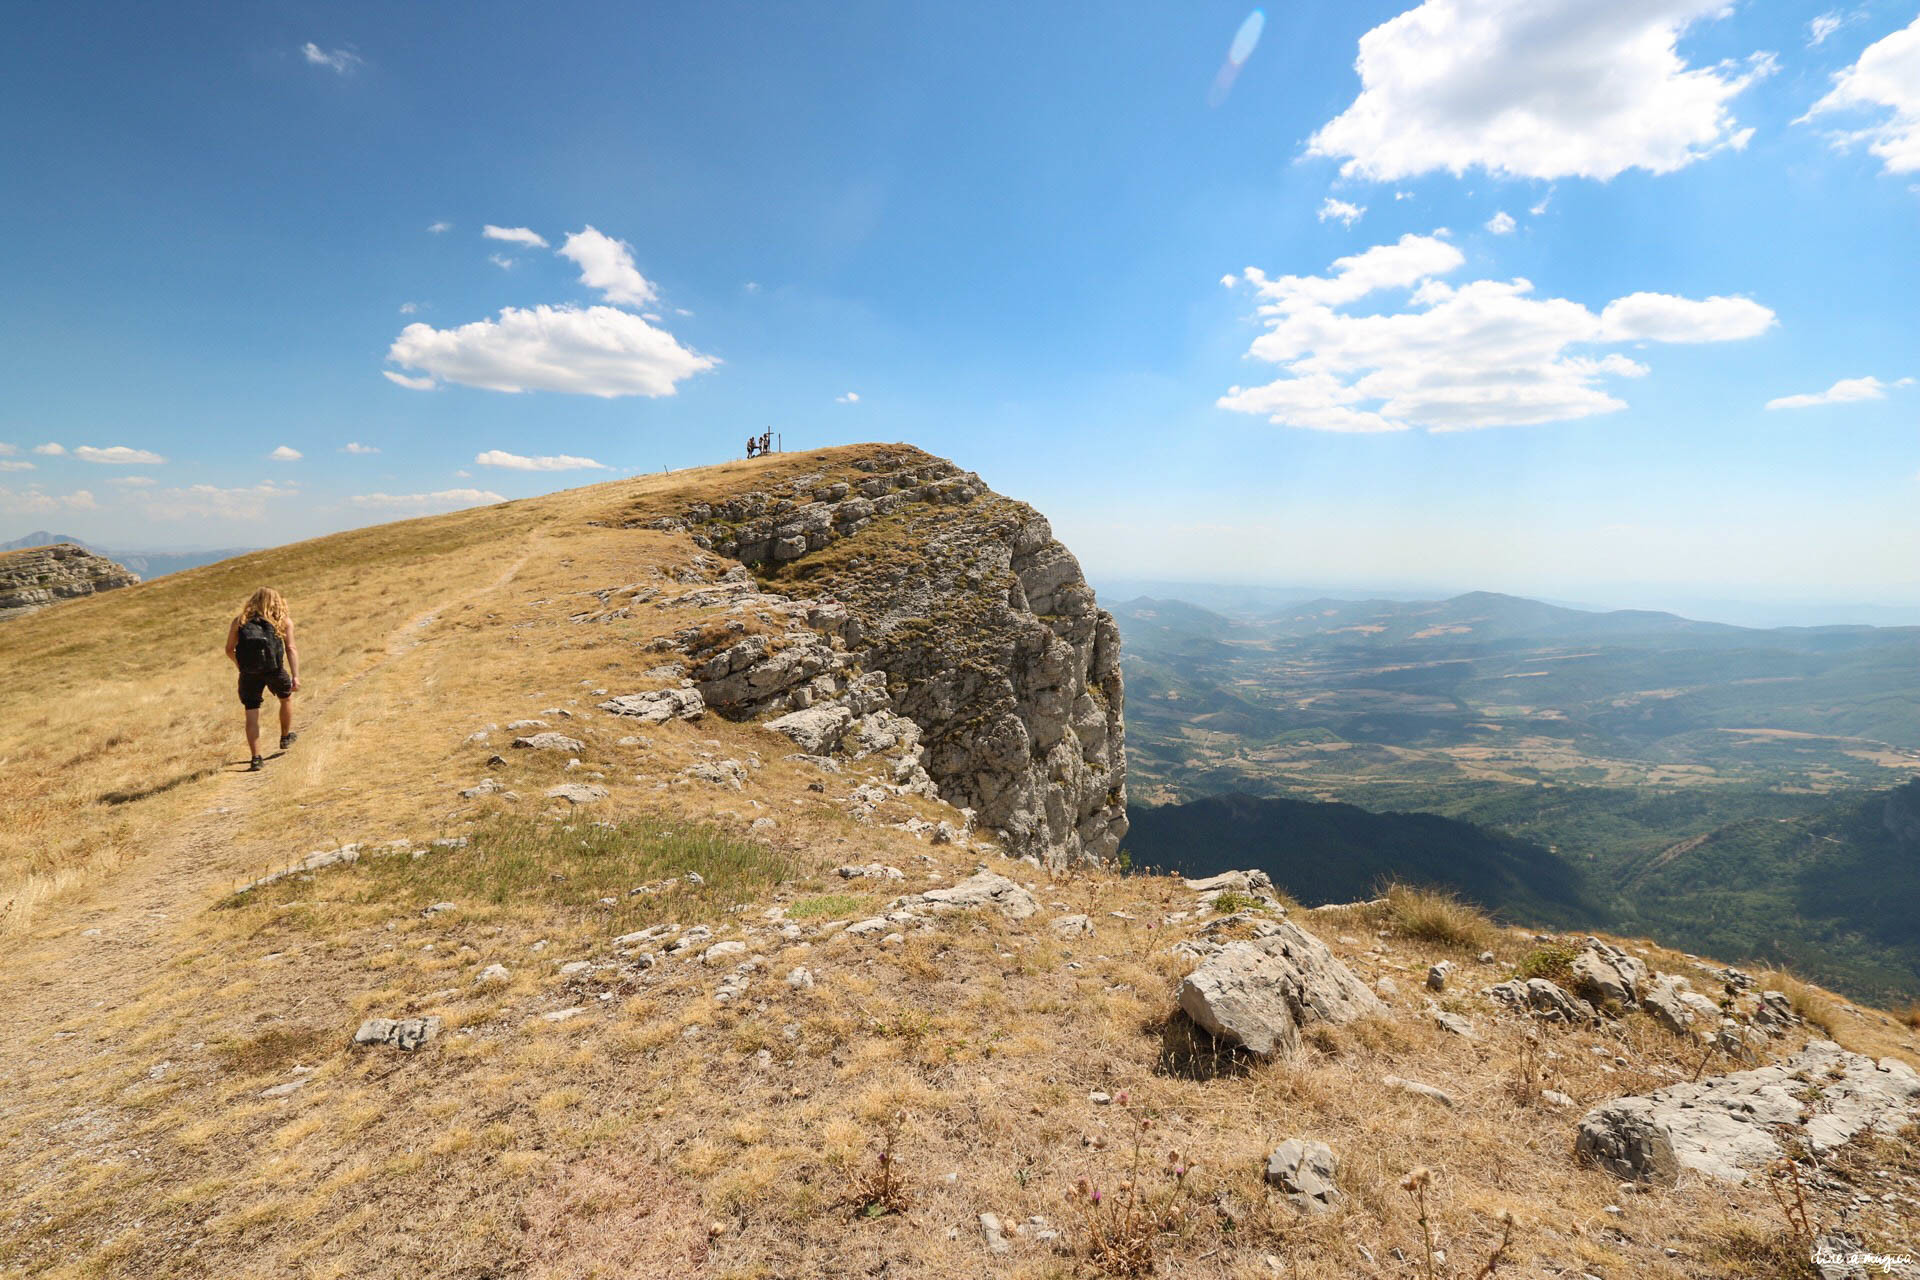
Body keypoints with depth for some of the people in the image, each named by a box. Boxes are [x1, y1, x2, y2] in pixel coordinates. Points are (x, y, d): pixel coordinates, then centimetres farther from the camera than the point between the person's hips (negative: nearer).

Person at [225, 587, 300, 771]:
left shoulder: (240, 620, 13)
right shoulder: (284, 620, 8)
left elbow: (229, 649, 11)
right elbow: (291, 648, -4)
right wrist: (295, 676, -9)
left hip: (249, 672, 1)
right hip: (274, 669, -1)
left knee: (252, 714, 7)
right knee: (286, 698, 27)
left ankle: (256, 758, 3)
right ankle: (286, 737, 44)